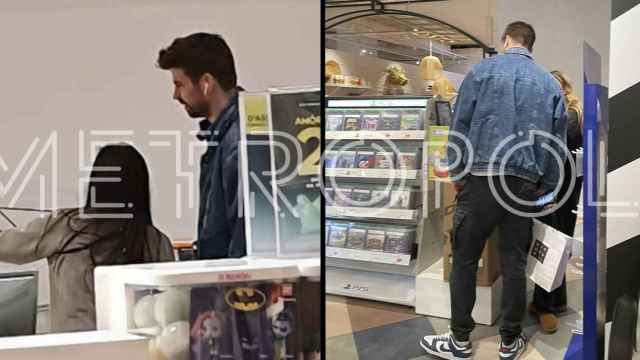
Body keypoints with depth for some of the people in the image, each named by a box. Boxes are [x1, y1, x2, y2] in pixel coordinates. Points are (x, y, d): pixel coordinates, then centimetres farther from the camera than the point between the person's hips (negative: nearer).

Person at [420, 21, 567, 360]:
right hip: (525, 183, 3)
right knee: (514, 263, 10)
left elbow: (459, 123, 0)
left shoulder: (482, 70, 4)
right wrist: (546, 186, 19)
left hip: (481, 178, -3)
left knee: (464, 260, 5)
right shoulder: (550, 83, 13)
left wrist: (456, 172, 7)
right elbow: (558, 141, 13)